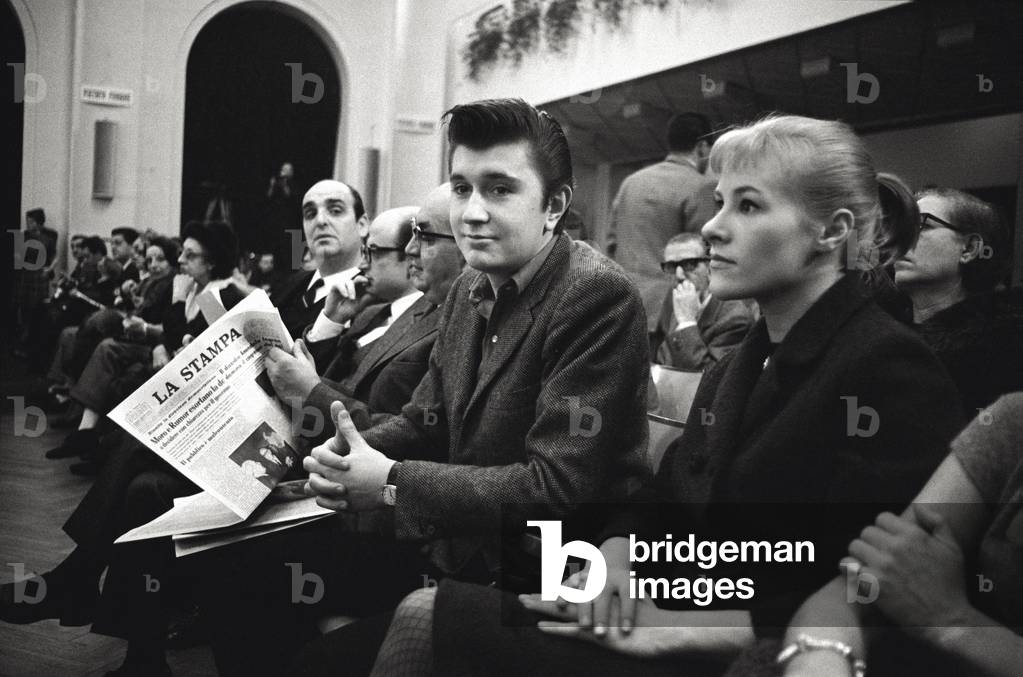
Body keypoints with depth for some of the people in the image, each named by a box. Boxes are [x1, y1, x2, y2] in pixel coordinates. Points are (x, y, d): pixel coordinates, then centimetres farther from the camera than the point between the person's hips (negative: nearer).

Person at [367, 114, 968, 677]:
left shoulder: (891, 370, -14)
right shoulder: (737, 366, 13)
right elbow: (660, 498, 14)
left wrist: (679, 629, -19)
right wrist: (616, 553, -7)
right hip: (669, 610, 7)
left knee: (430, 621, -17)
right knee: (426, 613, -9)